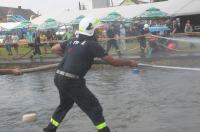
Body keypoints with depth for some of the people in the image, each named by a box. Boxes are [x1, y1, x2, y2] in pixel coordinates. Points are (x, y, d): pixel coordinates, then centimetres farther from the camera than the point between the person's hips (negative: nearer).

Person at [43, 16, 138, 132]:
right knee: (94, 108, 1)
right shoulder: (92, 45, -8)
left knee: (65, 104, 30)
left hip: (59, 78, 8)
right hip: (71, 81, -8)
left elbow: (54, 49, 23)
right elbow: (113, 61, -7)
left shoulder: (73, 41, 12)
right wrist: (129, 62, 8)